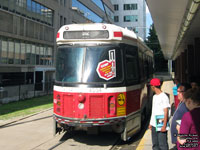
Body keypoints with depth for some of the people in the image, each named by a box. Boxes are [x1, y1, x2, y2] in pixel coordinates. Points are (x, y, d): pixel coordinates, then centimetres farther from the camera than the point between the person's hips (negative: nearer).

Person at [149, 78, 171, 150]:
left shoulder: (164, 97, -12)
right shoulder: (154, 96, 14)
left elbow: (166, 112, -14)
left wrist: (164, 125, -17)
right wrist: (151, 123, 18)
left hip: (161, 126, -8)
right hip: (154, 125, 8)